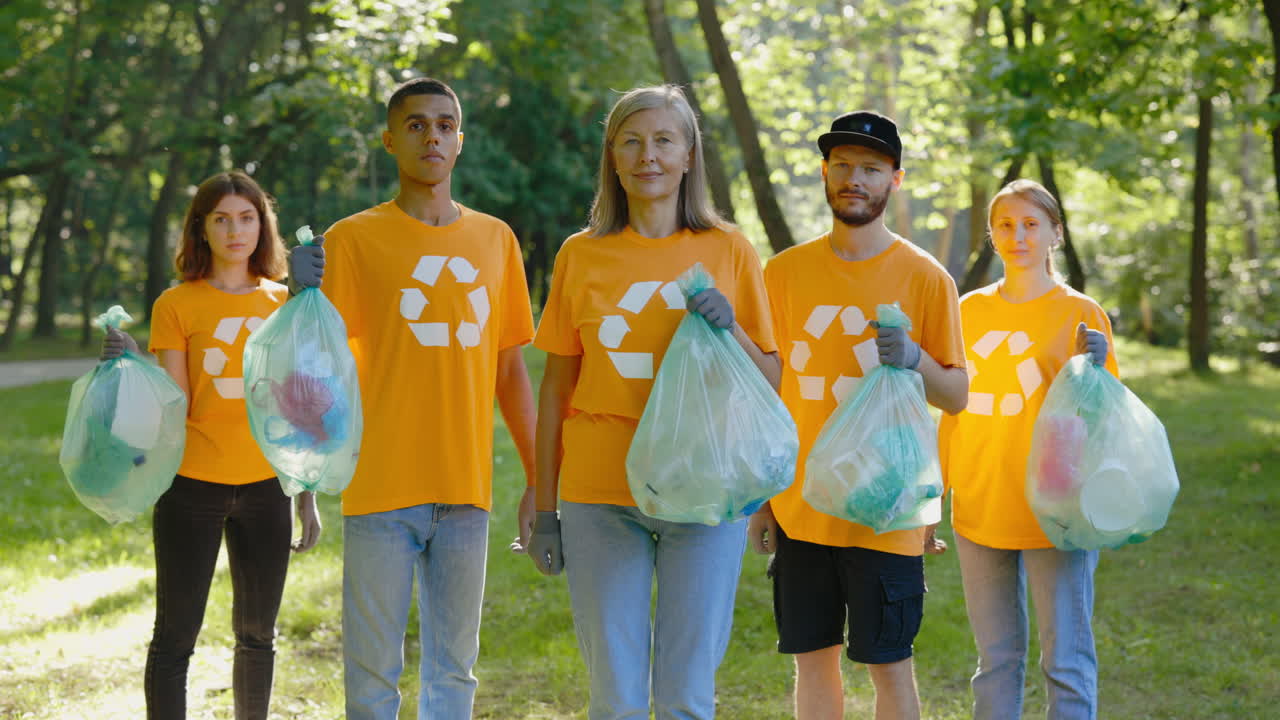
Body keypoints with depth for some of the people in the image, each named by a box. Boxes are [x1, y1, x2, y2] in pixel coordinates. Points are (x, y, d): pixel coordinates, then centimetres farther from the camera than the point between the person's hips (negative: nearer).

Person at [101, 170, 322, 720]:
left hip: (266, 488, 3)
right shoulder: (176, 306, -2)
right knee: (175, 637, 0)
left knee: (256, 635, 12)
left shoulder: (283, 303, 7)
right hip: (193, 488, -3)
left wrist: (307, 496, 9)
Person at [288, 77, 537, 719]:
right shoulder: (354, 239, 0)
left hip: (466, 491, 3)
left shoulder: (494, 239, 11)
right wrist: (303, 298, -25)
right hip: (382, 490, -3)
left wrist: (538, 480, 13)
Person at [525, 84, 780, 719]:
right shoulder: (581, 255, 7)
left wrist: (730, 330, -13)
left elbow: (770, 382, 7)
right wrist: (544, 509, 6)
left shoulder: (728, 251, 5)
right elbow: (556, 388, 9)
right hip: (600, 495, 1)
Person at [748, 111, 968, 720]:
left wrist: (914, 360, -19)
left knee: (888, 662, 1)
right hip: (799, 507, 3)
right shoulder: (785, 272, 6)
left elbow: (957, 396, 2)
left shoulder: (924, 277, -1)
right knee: (813, 659, 8)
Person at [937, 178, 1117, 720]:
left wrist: (1093, 371, -20)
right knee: (996, 658, 11)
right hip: (979, 511, 4)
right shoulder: (971, 310, 9)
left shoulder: (1080, 314, -2)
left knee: (1066, 660, -1)